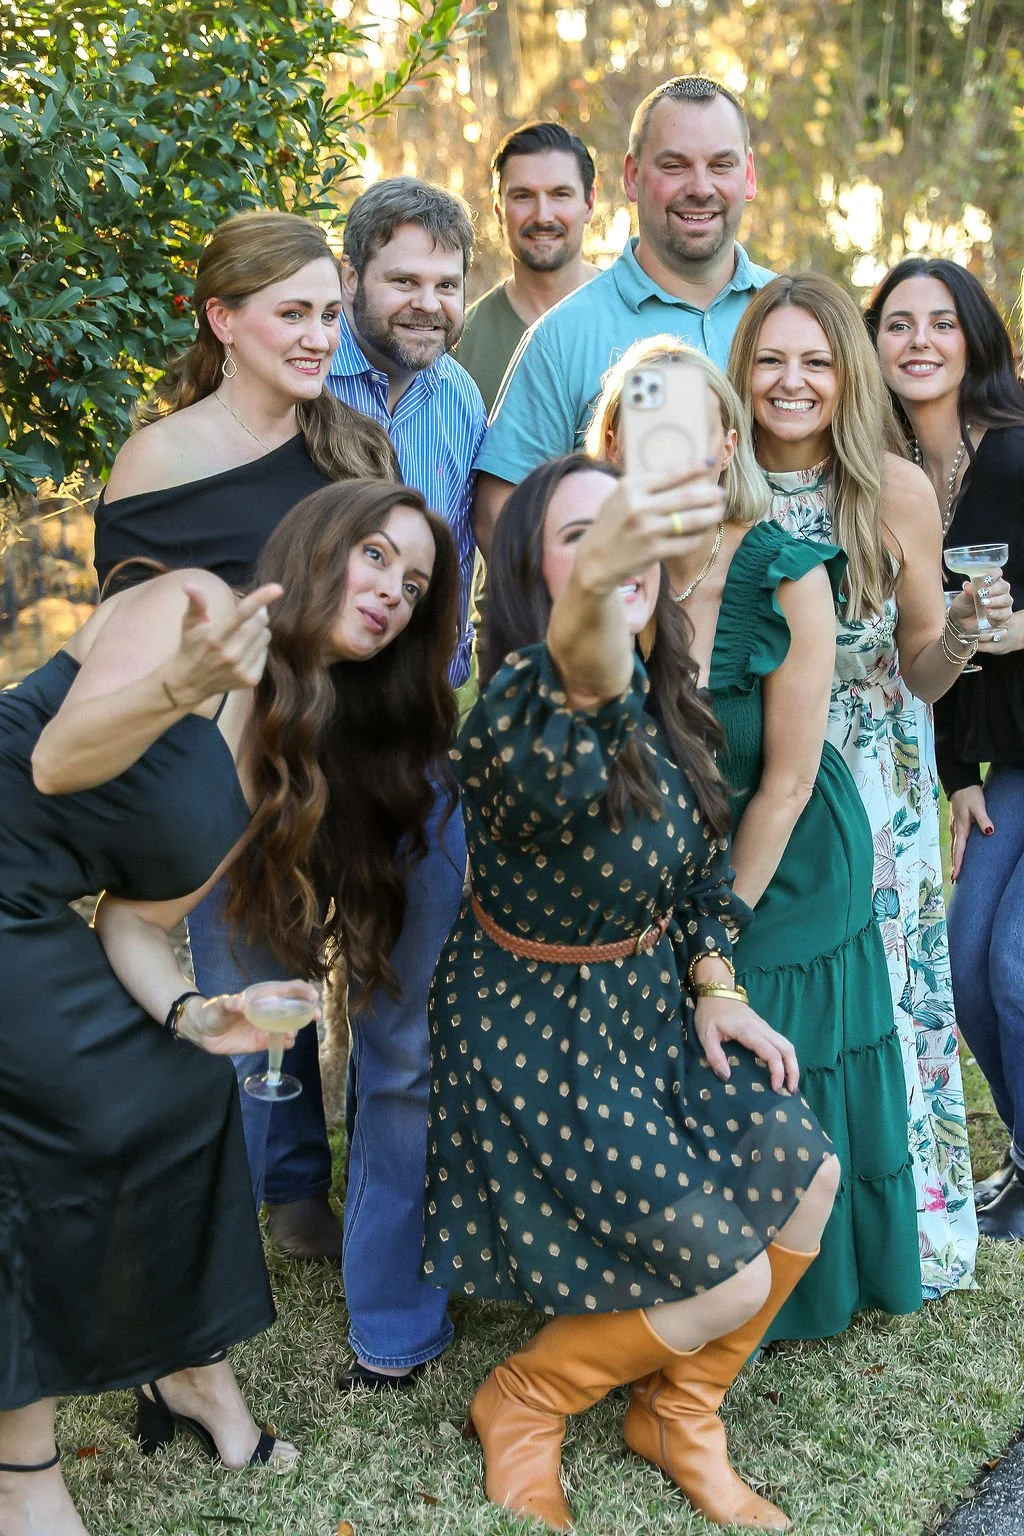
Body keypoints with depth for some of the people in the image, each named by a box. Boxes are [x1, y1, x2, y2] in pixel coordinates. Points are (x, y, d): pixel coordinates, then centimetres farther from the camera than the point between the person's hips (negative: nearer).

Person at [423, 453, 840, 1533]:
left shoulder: (664, 704, -3)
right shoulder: (518, 716, -29)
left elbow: (701, 857, 12)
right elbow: (573, 687, -56)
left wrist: (716, 988, 1)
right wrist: (593, 583, -77)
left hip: (649, 1000, 7)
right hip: (535, 1031, -7)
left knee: (801, 1172, -4)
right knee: (727, 1280, -9)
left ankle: (677, 1414, 19)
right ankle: (521, 1406, 18)